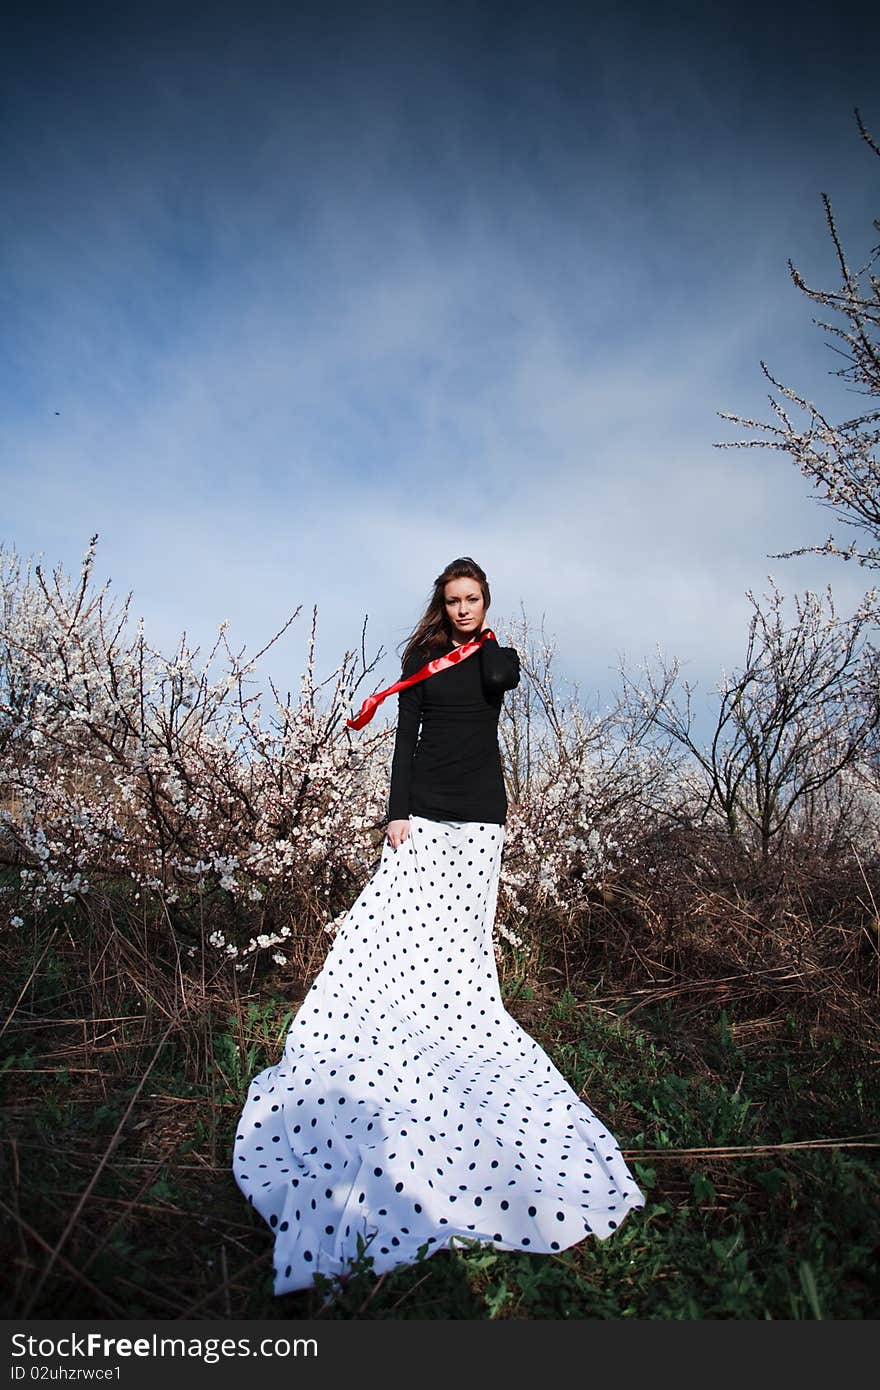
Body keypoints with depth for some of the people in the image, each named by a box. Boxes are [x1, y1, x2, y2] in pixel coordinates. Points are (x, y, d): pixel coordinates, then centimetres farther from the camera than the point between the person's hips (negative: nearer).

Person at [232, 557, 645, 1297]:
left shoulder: (499, 656, 13)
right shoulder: (423, 658, 11)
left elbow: (503, 679, -13)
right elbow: (406, 738, 4)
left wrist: (479, 641, 8)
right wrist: (396, 812, -5)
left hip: (480, 815, 0)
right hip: (423, 808, 0)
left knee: (462, 934, 1)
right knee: (399, 926, -8)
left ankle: (453, 1035, 10)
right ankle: (387, 1035, -2)